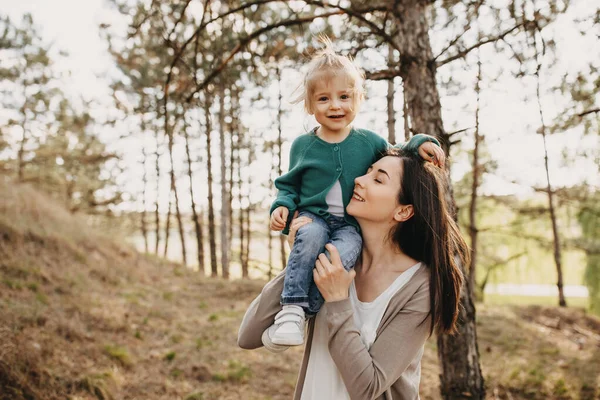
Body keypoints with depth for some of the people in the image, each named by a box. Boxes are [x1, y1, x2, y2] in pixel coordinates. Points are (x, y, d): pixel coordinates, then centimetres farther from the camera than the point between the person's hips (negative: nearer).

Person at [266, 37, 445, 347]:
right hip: (312, 216, 0)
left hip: (351, 223, 0)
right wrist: (282, 206, -6)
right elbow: (289, 185, 16)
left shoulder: (368, 142, 9)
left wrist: (419, 143, 0)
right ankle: (292, 306, -35)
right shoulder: (303, 145, 8)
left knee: (340, 254, -35)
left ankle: (300, 313, -26)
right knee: (310, 238, -38)